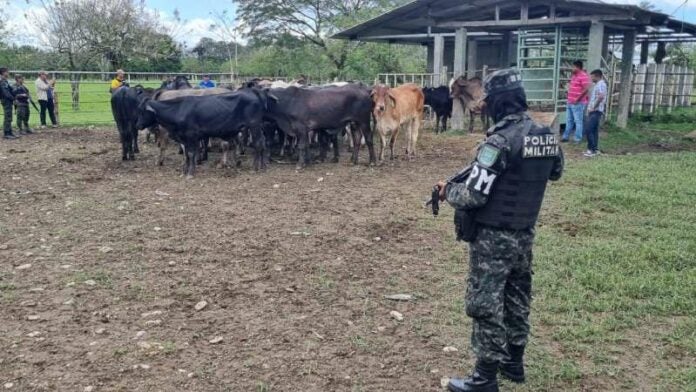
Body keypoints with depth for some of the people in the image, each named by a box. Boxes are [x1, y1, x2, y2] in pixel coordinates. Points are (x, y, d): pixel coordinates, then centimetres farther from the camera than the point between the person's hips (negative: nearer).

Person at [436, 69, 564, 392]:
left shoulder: (500, 140, -23)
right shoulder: (547, 136, 1)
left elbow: (474, 196, -23)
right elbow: (555, 172, 21)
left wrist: (447, 191, -4)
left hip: (492, 238, -8)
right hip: (524, 234, 8)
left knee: (485, 306, 2)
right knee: (517, 299, 20)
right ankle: (514, 361, 35)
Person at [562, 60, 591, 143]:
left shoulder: (583, 76, -14)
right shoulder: (574, 75, 16)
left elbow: (586, 89, -22)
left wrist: (577, 99, -19)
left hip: (578, 104, -10)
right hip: (570, 103, 10)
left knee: (578, 121, -3)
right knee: (569, 121, 15)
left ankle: (578, 139, 1)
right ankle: (566, 136, 22)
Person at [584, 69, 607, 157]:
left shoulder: (601, 84, -12)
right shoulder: (597, 84, 20)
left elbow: (601, 97, -26)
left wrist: (593, 107, -20)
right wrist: (590, 108, 15)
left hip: (596, 111, -10)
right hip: (593, 111, 10)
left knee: (589, 130, -14)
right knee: (594, 130, 11)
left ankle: (592, 149, -13)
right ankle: (595, 149, 14)